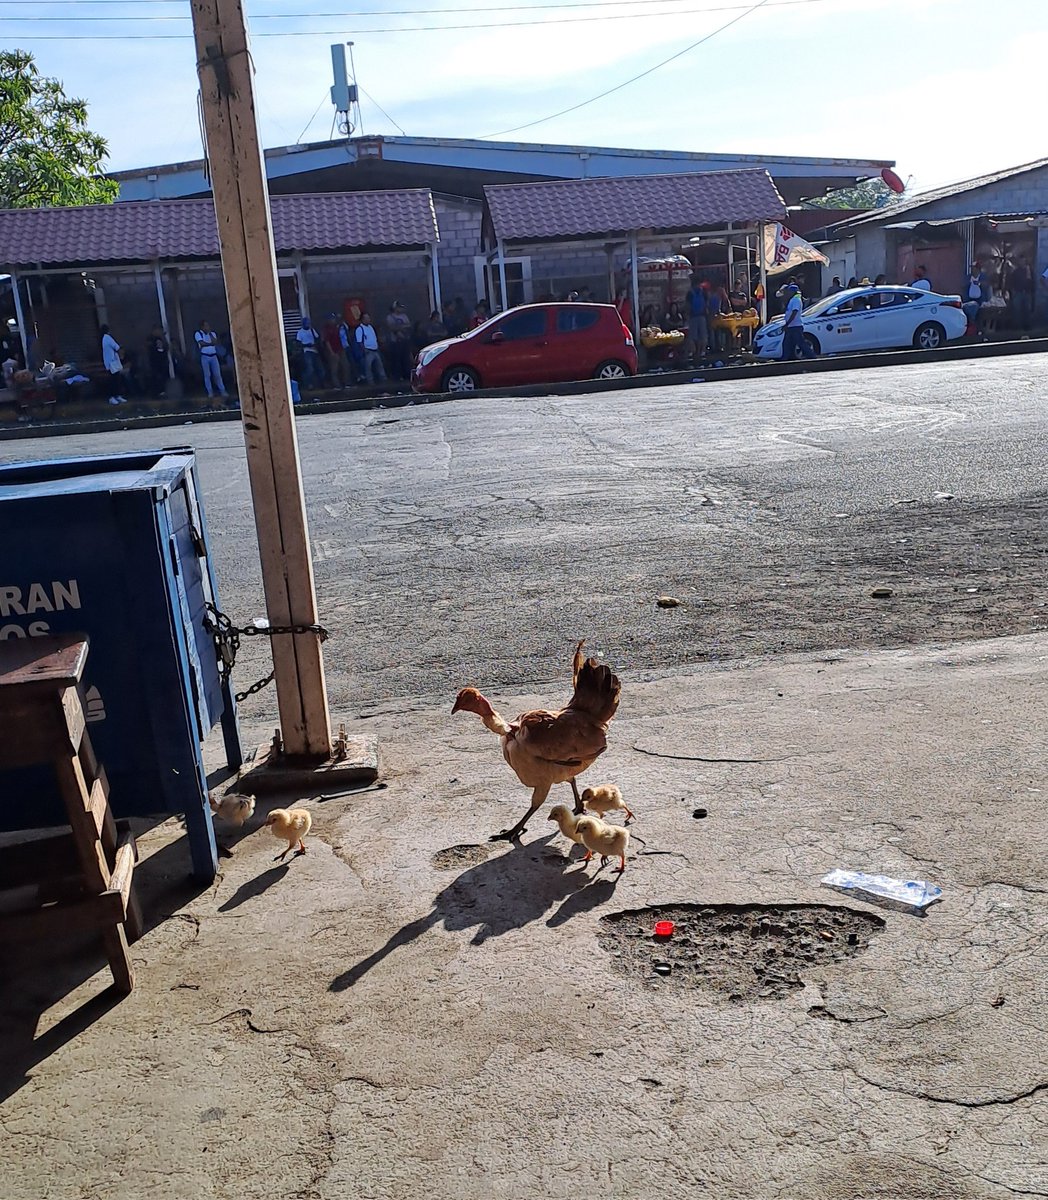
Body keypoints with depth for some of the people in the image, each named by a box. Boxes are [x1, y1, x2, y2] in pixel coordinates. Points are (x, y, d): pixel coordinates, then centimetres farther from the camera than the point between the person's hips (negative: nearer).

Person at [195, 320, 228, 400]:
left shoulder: (212, 333, 9)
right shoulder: (198, 333, -2)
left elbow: (215, 342, -7)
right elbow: (202, 343, -16)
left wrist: (210, 333, -10)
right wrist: (211, 343, -4)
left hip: (213, 356, 3)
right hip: (204, 357, -3)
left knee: (217, 374, 1)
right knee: (207, 375, 1)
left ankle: (222, 390, 6)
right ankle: (210, 392, 7)